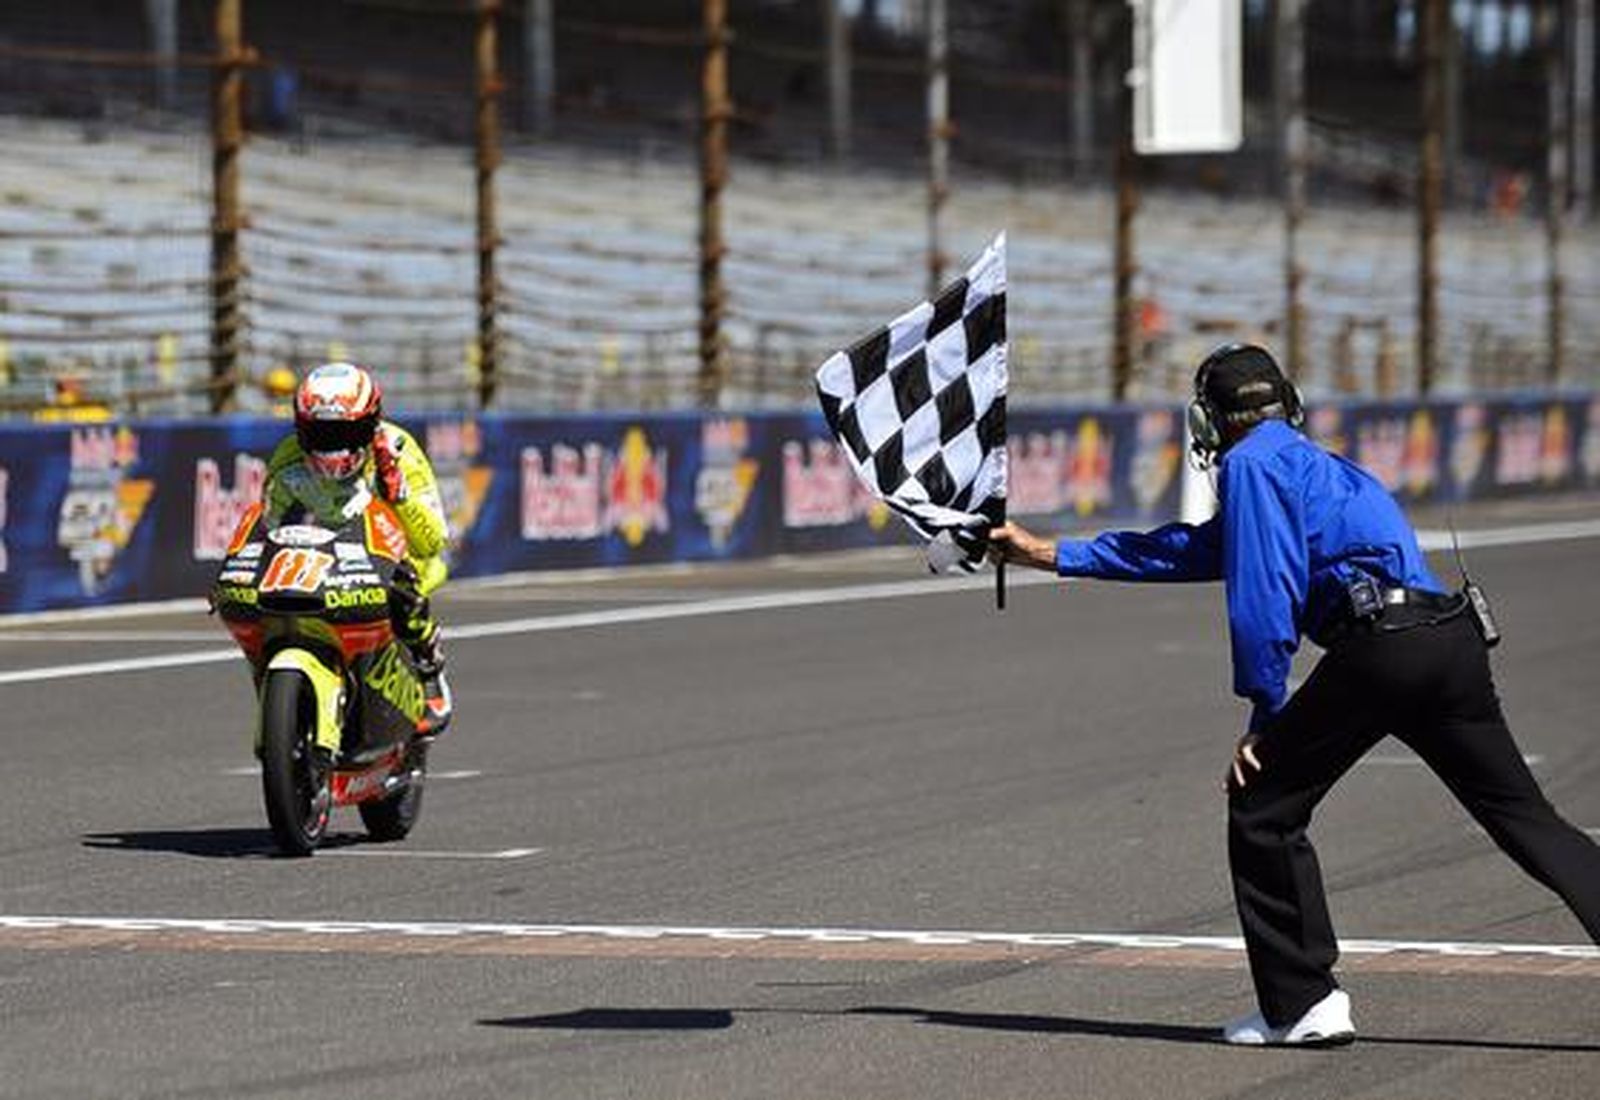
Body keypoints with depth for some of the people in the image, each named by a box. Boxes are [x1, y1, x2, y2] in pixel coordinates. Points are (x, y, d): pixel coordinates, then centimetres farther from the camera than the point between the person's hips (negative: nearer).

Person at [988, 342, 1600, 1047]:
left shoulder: (1251, 462, 7)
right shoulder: (1307, 463, 34)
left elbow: (1261, 596, -6)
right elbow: (1182, 551, 41)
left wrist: (1265, 715, 1)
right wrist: (1048, 554, 46)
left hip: (1378, 645, -8)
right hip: (1455, 639, 8)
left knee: (1262, 811, 7)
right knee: (1524, 818, 4)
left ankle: (1303, 1003, 5)